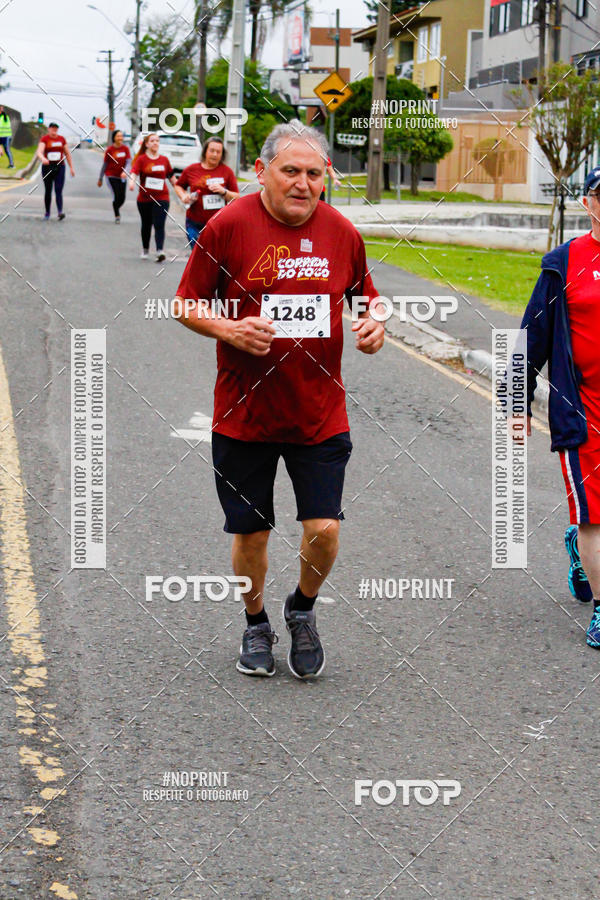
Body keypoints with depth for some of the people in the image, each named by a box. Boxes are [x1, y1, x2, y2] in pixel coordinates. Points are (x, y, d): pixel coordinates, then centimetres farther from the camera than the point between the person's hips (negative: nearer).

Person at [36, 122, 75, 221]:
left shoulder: (61, 139, 6)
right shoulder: (44, 139, -4)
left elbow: (67, 153, 13)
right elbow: (39, 152, -20)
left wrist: (71, 167, 11)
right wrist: (43, 158, -42)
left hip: (59, 168, 1)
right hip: (47, 168, -1)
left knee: (58, 191, -13)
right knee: (48, 191, 9)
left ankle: (60, 212, -28)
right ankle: (47, 213, 20)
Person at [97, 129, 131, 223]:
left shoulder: (125, 148, -2)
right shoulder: (109, 149, -7)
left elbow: (128, 161, -8)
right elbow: (105, 164, -1)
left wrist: (125, 171, -29)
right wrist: (100, 179, 2)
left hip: (122, 176, 3)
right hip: (111, 176, -3)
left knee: (122, 198, 5)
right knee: (116, 196, -13)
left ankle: (116, 209, 37)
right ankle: (117, 216, 3)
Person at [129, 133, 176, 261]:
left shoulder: (164, 160, 7)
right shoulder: (141, 159, -1)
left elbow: (171, 177, 16)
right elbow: (134, 172, -17)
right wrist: (132, 182, -38)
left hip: (161, 198, 0)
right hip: (144, 199, 0)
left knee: (159, 225, -13)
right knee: (146, 225, 15)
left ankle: (160, 251, -24)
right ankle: (145, 249, 34)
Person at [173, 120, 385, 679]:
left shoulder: (341, 233, 2)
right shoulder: (229, 226, -7)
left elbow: (364, 297, 18)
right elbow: (187, 305, -1)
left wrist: (373, 324, -5)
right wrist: (229, 328, -19)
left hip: (320, 416, 2)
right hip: (244, 415, -1)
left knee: (324, 529, -6)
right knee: (251, 532, 8)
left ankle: (303, 610, 25)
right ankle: (256, 626, 34)